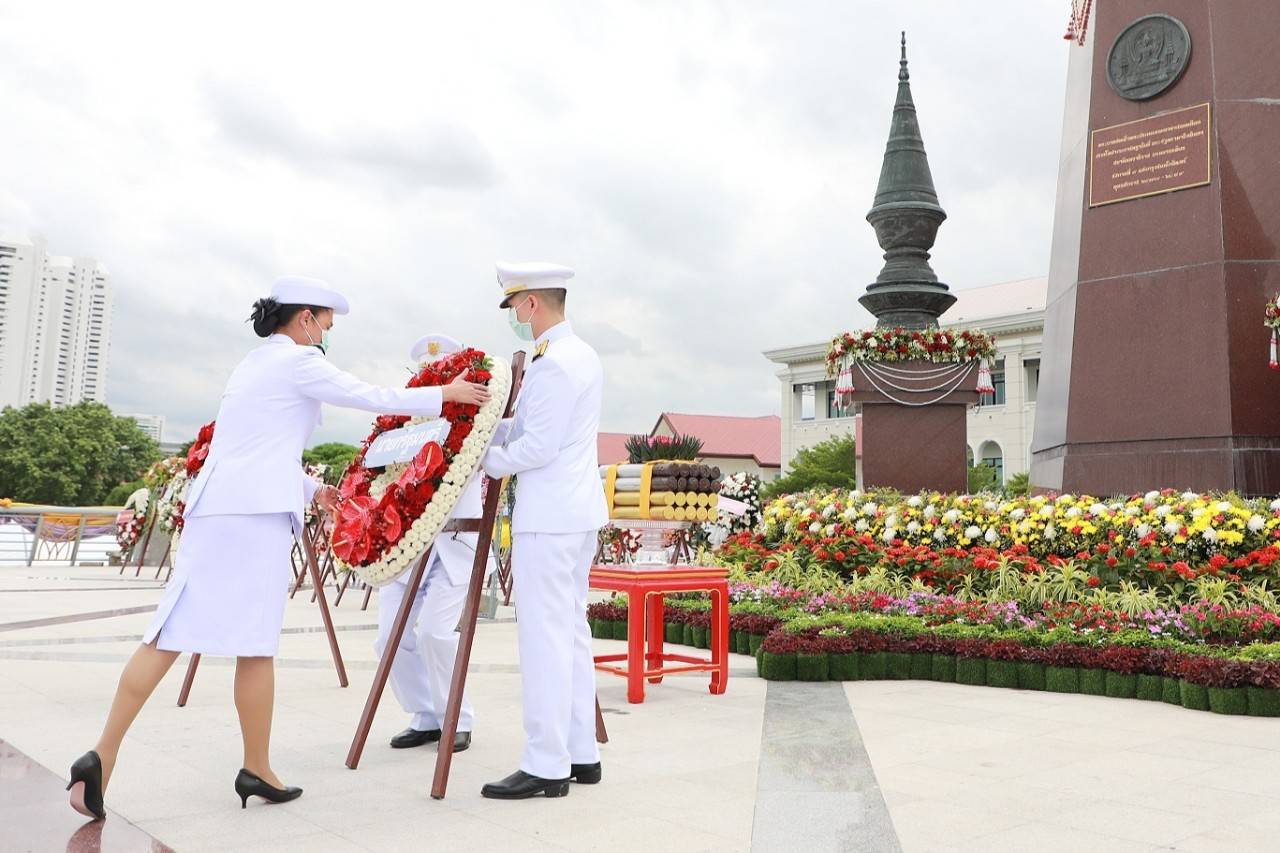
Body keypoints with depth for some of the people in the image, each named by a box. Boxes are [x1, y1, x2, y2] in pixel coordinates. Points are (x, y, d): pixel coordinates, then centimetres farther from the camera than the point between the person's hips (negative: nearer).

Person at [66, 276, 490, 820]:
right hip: (256, 509, -8)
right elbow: (372, 398, -4)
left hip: (213, 504, 8)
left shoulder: (255, 363, 25)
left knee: (173, 632, 4)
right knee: (255, 641, -1)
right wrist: (445, 394, 4)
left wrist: (310, 489, 32)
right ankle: (257, 771, 8)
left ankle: (103, 755, -1)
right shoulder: (298, 360, -2)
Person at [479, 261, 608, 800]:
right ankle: (581, 754, 21)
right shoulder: (582, 354, 16)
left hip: (549, 516, -11)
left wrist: (486, 462, -4)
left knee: (544, 637, -5)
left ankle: (546, 766, 1)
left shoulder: (554, 364, -16)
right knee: (571, 631, 14)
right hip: (577, 511, 11)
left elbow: (537, 446, -18)